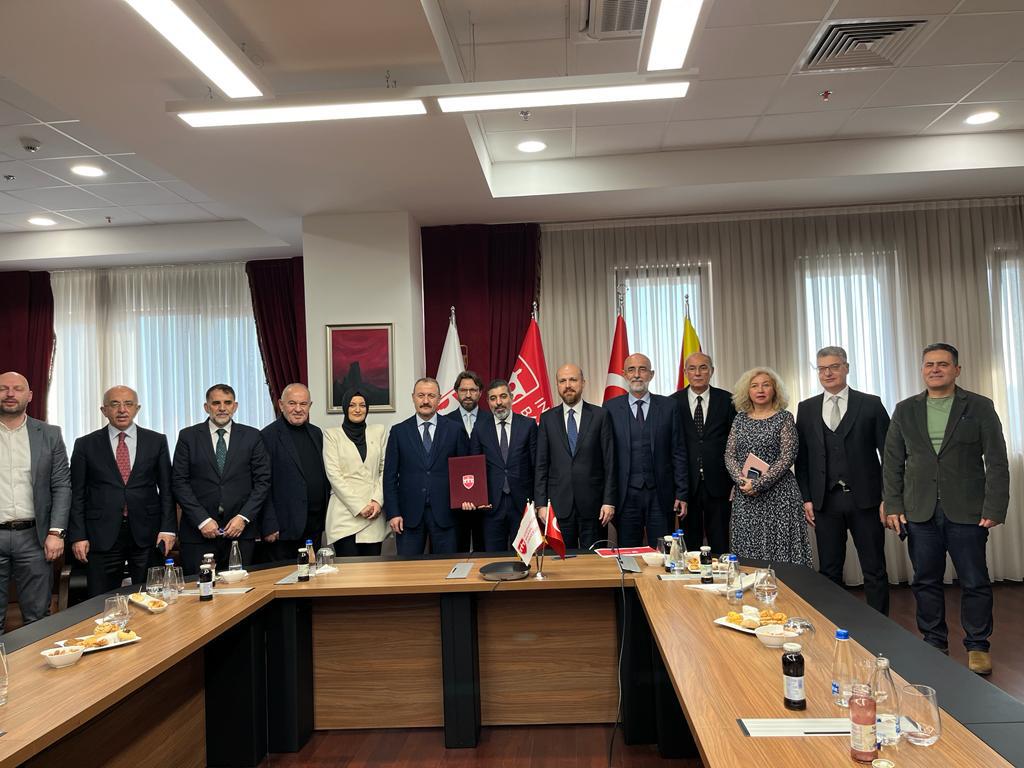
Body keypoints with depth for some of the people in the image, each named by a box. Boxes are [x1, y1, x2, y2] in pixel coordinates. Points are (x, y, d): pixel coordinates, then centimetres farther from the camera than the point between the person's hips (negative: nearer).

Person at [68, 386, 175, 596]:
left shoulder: (157, 441, 6)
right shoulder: (85, 445, 5)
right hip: (102, 535, 0)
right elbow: (77, 494, 5)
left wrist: (168, 529, -3)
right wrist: (78, 536, -2)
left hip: (147, 534, 0)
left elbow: (166, 489, 5)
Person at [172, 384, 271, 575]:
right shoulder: (188, 436, 5)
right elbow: (179, 482, 0)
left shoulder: (252, 436, 6)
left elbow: (262, 481, 3)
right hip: (198, 532, 0)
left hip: (241, 531, 1)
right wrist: (202, 520, -9)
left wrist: (243, 517, -7)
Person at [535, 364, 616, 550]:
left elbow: (609, 461, 0)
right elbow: (541, 465, 6)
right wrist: (541, 503, -1)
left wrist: (609, 501, -5)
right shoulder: (547, 419, 7)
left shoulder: (600, 415, 2)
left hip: (593, 504, -1)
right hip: (559, 505, 1)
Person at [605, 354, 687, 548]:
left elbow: (678, 452, 4)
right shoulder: (611, 408, 3)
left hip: (660, 494, 0)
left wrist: (681, 493, 0)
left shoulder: (668, 406, 5)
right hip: (626, 495, 0)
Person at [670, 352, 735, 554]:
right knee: (690, 543, 8)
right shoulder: (673, 402, 3)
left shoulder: (726, 400, 3)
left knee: (720, 544, 7)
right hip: (687, 483, 0)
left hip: (718, 482, 0)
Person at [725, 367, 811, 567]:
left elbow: (787, 457, -9)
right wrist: (742, 481, -10)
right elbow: (729, 455, 7)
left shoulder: (784, 418, -1)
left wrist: (759, 483, -15)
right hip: (745, 495, 4)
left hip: (777, 493, -3)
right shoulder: (740, 419, 10)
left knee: (779, 549, -3)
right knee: (747, 549, 5)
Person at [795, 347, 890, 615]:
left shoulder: (870, 404, 2)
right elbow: (801, 457, 8)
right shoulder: (806, 409, 8)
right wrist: (806, 499, 2)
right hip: (826, 501, 2)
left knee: (874, 571, 5)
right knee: (829, 572, 8)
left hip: (865, 499, -2)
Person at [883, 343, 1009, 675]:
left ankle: (977, 646, 21)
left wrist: (994, 508, -9)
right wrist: (893, 506, 1)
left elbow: (997, 462, -2)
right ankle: (934, 644, 23)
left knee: (975, 582, 5)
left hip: (967, 511, -2)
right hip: (920, 511, 2)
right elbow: (892, 462, 8)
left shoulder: (980, 407, 1)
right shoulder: (905, 410, 8)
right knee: (926, 582, 9)